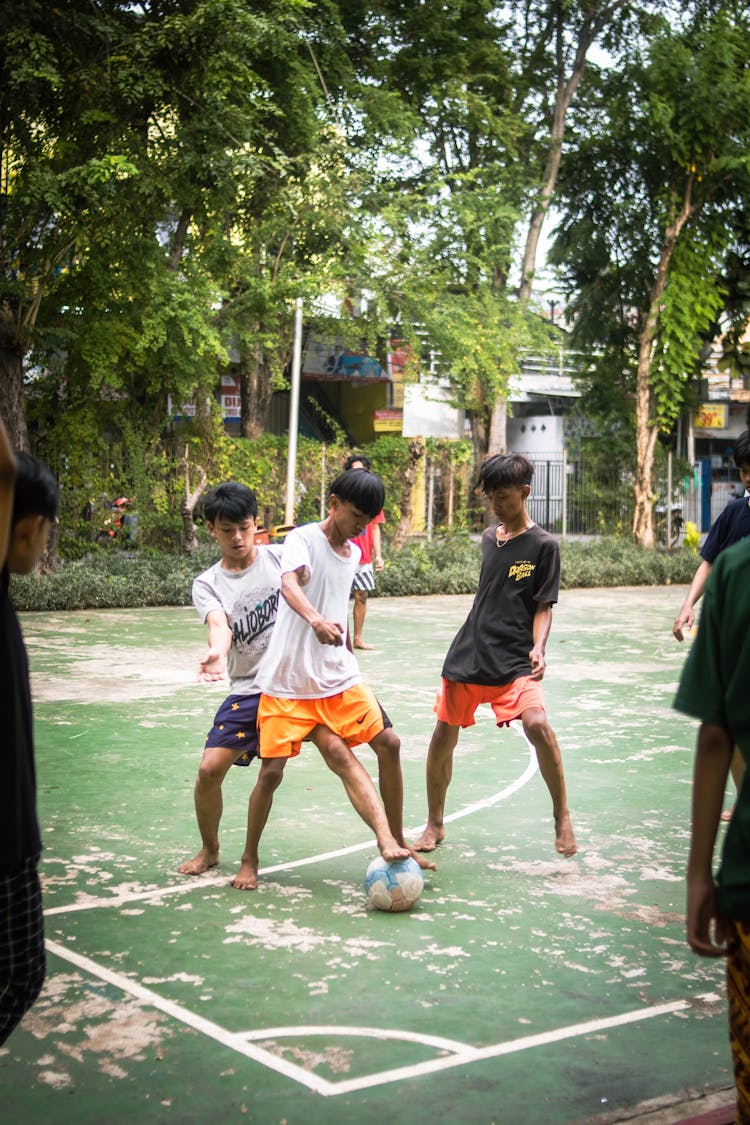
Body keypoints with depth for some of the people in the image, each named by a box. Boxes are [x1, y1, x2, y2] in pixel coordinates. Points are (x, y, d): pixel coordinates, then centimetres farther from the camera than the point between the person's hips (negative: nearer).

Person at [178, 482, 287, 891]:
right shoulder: (207, 584, 0)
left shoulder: (280, 557, 0)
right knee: (210, 768, -5)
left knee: (271, 772, -6)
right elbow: (219, 625, -20)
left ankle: (250, 859, 15)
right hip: (247, 689, 1)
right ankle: (209, 849, 22)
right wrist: (216, 653, -41)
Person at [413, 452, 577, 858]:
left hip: (514, 660, -5)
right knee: (443, 736, 5)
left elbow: (543, 607, -6)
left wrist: (537, 648, -22)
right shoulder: (489, 537, 11)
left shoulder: (542, 545, -5)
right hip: (468, 653, 6)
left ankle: (562, 820, -7)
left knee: (537, 724, -26)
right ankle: (434, 825, 24)